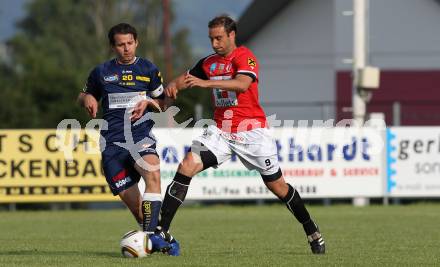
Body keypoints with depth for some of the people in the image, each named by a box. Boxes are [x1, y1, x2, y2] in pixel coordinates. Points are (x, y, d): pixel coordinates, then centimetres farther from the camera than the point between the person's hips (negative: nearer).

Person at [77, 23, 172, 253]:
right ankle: (149, 232, 16)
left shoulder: (149, 70, 10)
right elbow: (83, 95, 27)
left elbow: (162, 103, 17)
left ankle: (150, 234, -35)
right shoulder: (101, 72, 13)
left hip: (141, 136, -2)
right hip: (112, 142, 2)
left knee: (152, 174, -31)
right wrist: (87, 98, 3)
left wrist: (147, 102, -6)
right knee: (129, 198, -3)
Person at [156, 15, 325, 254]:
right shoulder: (209, 63, 9)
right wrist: (174, 85, -8)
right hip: (220, 131, 5)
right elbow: (187, 77, 18)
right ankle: (161, 230, -17)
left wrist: (206, 83, -39)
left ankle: (312, 232, 21)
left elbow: (242, 83, -30)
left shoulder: (244, 57, -11)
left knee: (276, 185, 1)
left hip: (251, 130, -5)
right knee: (186, 167, -16)